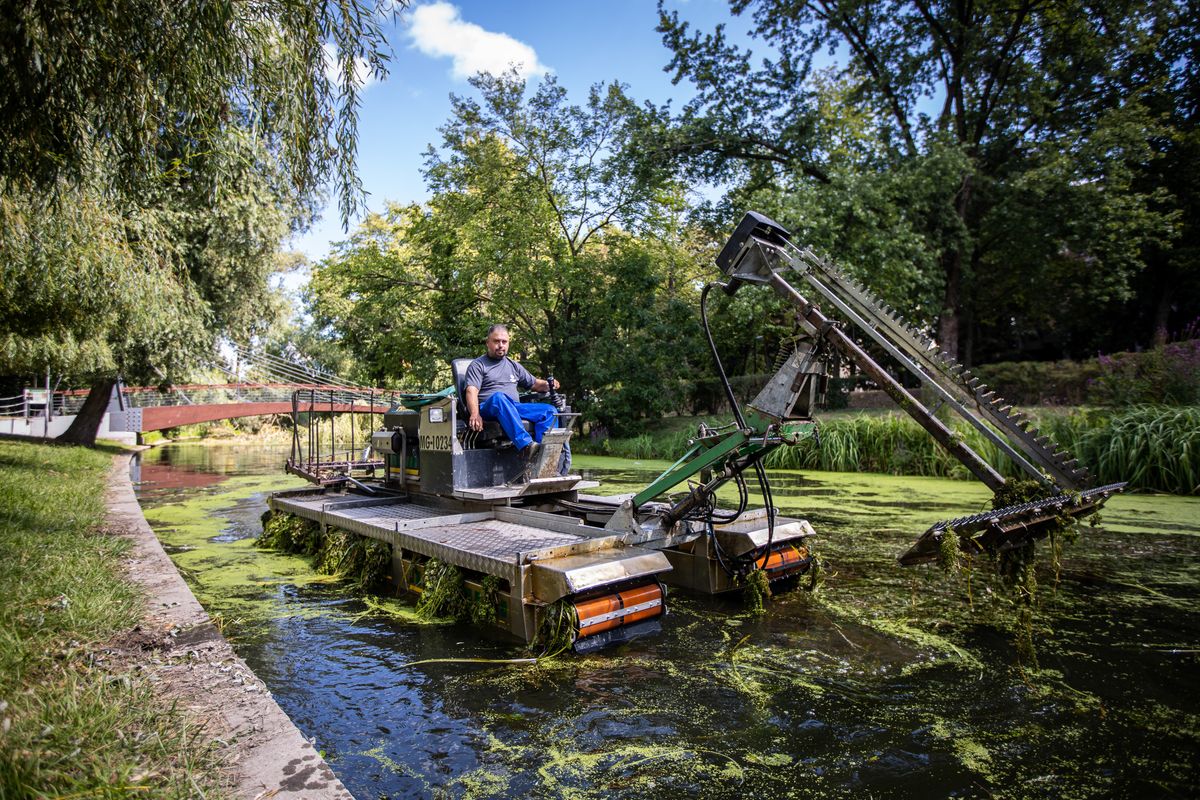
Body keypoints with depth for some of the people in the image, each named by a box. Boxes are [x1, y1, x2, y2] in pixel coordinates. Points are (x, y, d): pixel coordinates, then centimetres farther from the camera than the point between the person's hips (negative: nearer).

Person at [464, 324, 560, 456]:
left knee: (549, 410, -17)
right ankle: (525, 445, -54)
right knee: (498, 396, -40)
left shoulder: (513, 366, 28)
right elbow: (472, 391, -4)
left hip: (515, 407, 5)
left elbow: (534, 384, 31)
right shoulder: (478, 365, 11)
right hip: (488, 407, -5)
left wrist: (547, 385, 6)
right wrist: (475, 414, -24)